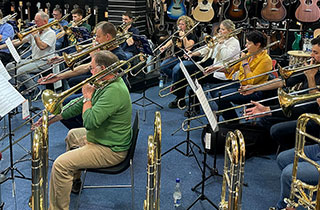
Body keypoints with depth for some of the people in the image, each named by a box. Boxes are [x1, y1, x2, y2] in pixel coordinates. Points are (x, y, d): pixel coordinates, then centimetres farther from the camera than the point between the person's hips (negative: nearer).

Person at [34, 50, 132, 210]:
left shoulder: (114, 91, -29)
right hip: (101, 136, 11)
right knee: (72, 135, 34)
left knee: (60, 164, -20)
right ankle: (74, 181, 46)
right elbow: (81, 105, 12)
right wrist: (55, 117, 7)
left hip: (110, 150, -11)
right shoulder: (107, 83, 5)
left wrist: (88, 96, -18)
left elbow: (89, 122, -33)